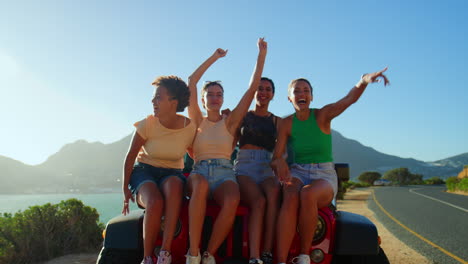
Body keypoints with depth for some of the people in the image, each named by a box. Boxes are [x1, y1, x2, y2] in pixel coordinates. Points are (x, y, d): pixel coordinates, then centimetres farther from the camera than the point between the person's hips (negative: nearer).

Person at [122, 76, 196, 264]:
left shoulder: (189, 127, -8)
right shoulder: (147, 124, -11)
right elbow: (130, 156, -2)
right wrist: (125, 188, -2)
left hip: (172, 173, 1)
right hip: (144, 171, 0)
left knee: (174, 185, -38)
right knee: (155, 202, -35)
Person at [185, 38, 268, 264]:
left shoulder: (230, 121, 13)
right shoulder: (198, 121, 15)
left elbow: (252, 88, 8)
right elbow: (191, 82, 9)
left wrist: (262, 55, 6)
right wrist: (214, 58, 13)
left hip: (225, 174, 0)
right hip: (199, 171, 0)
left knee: (232, 200, -35)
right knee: (201, 186, -38)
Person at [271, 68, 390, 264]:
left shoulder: (323, 115, -1)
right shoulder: (287, 123, 4)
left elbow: (350, 99, -19)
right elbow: (276, 156, -3)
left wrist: (364, 80, -40)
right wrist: (279, 163, -28)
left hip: (325, 177, -1)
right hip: (297, 174, 1)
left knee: (307, 194, -37)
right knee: (291, 198, -35)